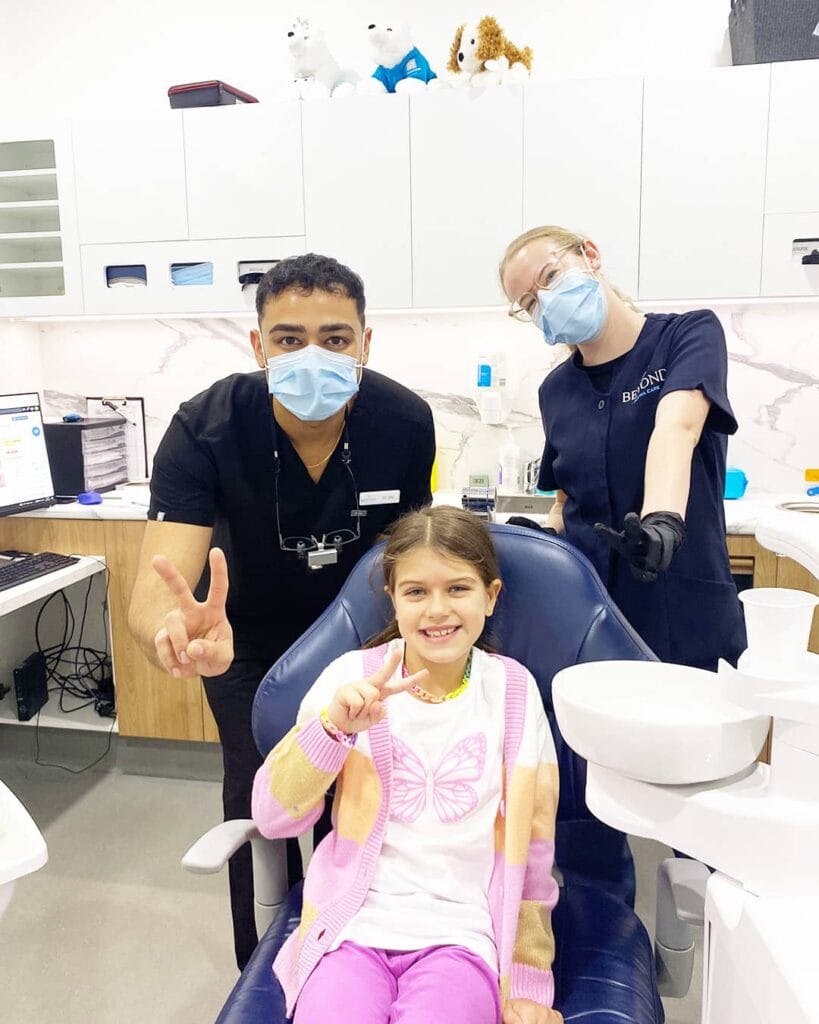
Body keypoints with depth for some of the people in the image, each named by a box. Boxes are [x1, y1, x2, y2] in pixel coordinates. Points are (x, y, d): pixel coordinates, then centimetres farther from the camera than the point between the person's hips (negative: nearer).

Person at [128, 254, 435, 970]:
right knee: (259, 809, 1)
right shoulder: (204, 429, -32)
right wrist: (177, 630, -65)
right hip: (252, 640, -1)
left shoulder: (406, 421, -26)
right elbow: (157, 586, -41)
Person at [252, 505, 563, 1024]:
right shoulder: (351, 675, -2)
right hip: (354, 924, 1)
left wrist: (528, 981, 6)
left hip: (463, 936, 0)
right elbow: (273, 817, -6)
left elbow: (532, 847, 5)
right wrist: (333, 725, -22)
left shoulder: (513, 692, -1)